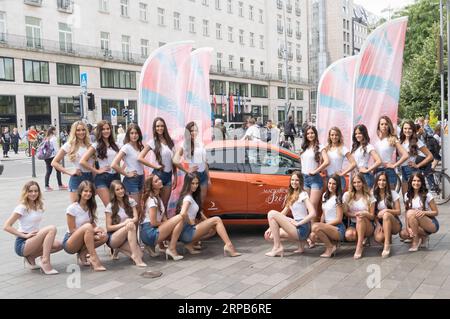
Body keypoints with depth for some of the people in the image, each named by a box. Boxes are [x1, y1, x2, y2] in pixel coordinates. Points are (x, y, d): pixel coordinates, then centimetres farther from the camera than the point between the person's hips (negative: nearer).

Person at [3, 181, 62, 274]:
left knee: (58, 245, -12)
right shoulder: (22, 208, -9)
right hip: (22, 244, -7)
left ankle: (31, 257, 5)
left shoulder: (39, 207, 11)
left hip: (34, 241, 7)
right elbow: (6, 226, -15)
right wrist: (25, 235, -20)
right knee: (52, 228, -26)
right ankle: (45, 263, -26)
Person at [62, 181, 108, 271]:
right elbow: (72, 230, -15)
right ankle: (93, 259, -32)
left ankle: (82, 254, -4)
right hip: (69, 243, -6)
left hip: (82, 242, 6)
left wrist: (97, 229, -19)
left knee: (104, 236, -19)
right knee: (87, 226, -34)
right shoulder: (72, 208, -14)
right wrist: (91, 231, -23)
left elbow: (93, 225, 5)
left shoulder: (91, 207, 4)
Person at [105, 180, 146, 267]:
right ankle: (136, 257, -35)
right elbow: (108, 228, -5)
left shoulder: (130, 202, 7)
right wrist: (123, 224, -19)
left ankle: (119, 248, 0)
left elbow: (136, 219, -2)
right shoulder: (110, 207, -3)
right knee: (131, 225, -36)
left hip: (128, 237, 4)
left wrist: (129, 221, -25)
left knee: (139, 254, -26)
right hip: (113, 238, -4)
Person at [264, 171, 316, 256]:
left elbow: (313, 213, -20)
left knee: (272, 213, -14)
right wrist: (271, 228, 10)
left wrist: (298, 223, -18)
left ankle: (277, 247, -12)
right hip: (297, 228, 9)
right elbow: (283, 213, 17)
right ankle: (302, 241, 8)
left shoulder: (303, 194, -9)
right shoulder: (291, 196, 16)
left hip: (302, 229, -9)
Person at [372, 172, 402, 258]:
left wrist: (386, 210, -22)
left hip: (394, 223, -1)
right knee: (378, 238, -33)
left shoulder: (393, 193, -2)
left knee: (386, 215, -38)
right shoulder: (374, 195, 3)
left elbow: (398, 212, -4)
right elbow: (374, 213, 4)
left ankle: (387, 246, -34)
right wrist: (378, 224, -13)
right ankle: (388, 237, 8)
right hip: (380, 223, 2)